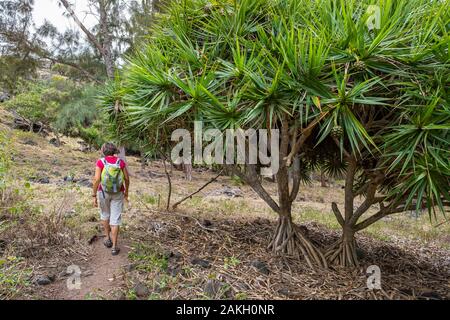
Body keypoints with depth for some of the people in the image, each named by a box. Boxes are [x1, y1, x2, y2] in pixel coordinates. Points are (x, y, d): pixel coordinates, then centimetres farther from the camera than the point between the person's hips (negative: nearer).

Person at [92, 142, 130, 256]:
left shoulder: (100, 162, -14)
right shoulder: (121, 162, -8)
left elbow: (97, 180, -19)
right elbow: (127, 179, -3)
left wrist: (94, 196, -11)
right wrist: (126, 192, 12)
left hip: (104, 192, 0)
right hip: (117, 193, 0)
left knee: (105, 214, 26)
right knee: (115, 219, 6)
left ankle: (108, 239, 33)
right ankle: (114, 247, 6)